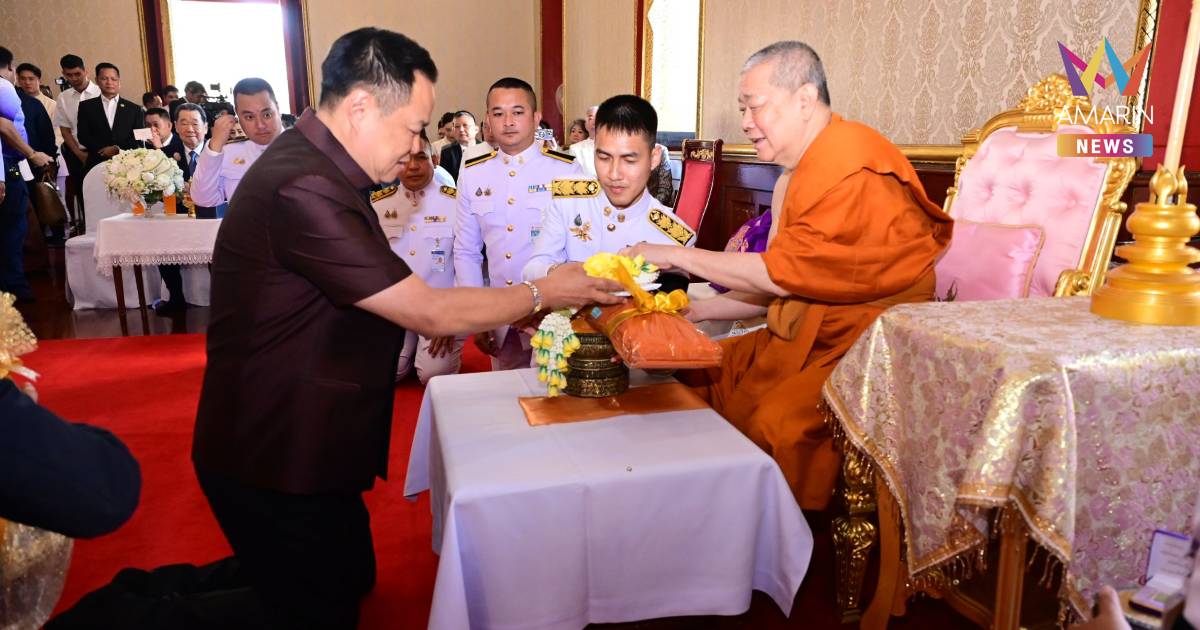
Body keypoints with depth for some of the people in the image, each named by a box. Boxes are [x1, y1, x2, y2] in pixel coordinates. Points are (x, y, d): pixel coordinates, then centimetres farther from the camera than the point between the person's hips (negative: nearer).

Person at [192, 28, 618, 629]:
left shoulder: (315, 167, 6)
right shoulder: (302, 190, -28)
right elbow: (430, 312, -24)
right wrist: (542, 293, -12)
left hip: (303, 447, 10)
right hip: (276, 467, -9)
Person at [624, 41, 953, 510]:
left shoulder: (853, 166, -16)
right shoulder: (809, 171, 14)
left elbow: (786, 272, -20)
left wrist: (677, 255, -12)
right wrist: (699, 310, 6)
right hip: (807, 338, 10)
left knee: (775, 425, -28)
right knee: (694, 375, 3)